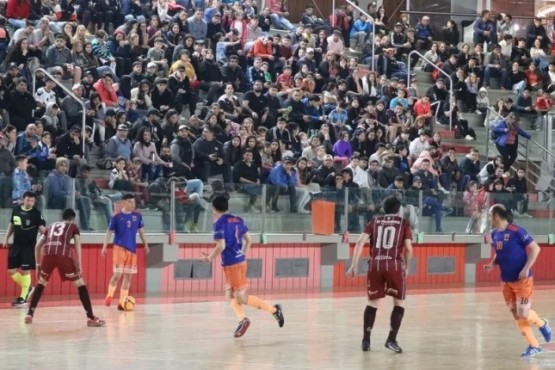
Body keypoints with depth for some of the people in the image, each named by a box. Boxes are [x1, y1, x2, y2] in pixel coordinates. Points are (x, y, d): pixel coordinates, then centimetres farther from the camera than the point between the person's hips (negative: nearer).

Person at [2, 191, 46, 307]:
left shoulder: (36, 213, -10)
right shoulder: (16, 209, 4)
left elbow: (41, 228, -10)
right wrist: (6, 238, 14)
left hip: (29, 245, -5)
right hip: (16, 244, 5)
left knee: (25, 271, -4)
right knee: (11, 270, 5)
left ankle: (23, 298, 5)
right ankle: (27, 288, 25)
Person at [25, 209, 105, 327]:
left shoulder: (51, 226, 34)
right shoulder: (73, 226, 25)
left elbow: (38, 246, 30)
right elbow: (77, 246, 11)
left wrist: (38, 265, 35)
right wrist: (79, 266, 8)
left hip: (48, 254, 3)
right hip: (63, 255, -3)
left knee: (41, 284, 25)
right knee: (80, 284, 7)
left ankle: (29, 315, 21)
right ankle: (91, 318, -1)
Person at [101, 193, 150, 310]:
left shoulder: (137, 216, 5)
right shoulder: (117, 217, -6)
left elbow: (141, 231, 16)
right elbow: (109, 232, -1)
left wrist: (145, 244, 9)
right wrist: (104, 247, -6)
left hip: (132, 249, 5)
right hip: (119, 247, -5)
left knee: (128, 276, 5)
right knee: (117, 274, -12)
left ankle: (121, 302, 10)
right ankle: (109, 296, 9)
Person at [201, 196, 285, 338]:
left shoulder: (219, 223, -12)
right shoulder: (237, 220, 12)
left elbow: (221, 246, -19)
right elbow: (249, 240, 14)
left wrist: (210, 257, -4)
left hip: (231, 264, -9)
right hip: (240, 260, 9)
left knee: (241, 298, -5)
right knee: (230, 294, 13)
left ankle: (274, 309, -9)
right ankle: (242, 319, -3)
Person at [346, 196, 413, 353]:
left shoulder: (375, 221, 15)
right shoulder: (403, 223, 9)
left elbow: (360, 242, 4)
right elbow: (408, 248, -1)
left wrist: (354, 265, 5)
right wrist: (406, 266, 15)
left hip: (375, 264, 3)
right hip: (394, 264, -3)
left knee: (373, 302, 16)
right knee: (398, 302, 11)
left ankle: (366, 340, 11)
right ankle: (391, 339, -1)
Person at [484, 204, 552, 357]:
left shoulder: (517, 232, -18)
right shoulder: (495, 234, 5)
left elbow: (535, 248, -15)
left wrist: (526, 269, -22)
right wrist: (492, 264, 0)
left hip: (522, 280, -7)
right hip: (506, 281, 7)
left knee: (523, 313, -10)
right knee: (516, 315, 6)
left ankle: (542, 324, 23)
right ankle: (534, 346, 16)